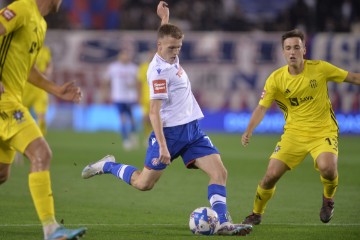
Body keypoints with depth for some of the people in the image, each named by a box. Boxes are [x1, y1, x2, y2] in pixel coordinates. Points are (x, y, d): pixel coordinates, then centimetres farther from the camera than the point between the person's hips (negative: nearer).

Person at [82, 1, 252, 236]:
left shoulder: (171, 58, 6)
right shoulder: (159, 71, -18)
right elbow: (154, 111, -23)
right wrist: (163, 146, -29)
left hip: (192, 129, 7)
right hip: (170, 131, -7)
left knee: (219, 171, -9)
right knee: (143, 183, 1)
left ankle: (223, 223, -14)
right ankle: (108, 166, 27)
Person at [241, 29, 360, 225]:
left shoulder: (320, 68, -8)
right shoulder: (276, 79, -7)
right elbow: (262, 108, -8)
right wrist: (249, 131, -24)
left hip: (323, 131, -1)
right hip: (294, 133, 2)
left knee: (327, 167, -30)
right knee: (271, 174, -10)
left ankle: (328, 199, 5)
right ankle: (256, 214, 17)